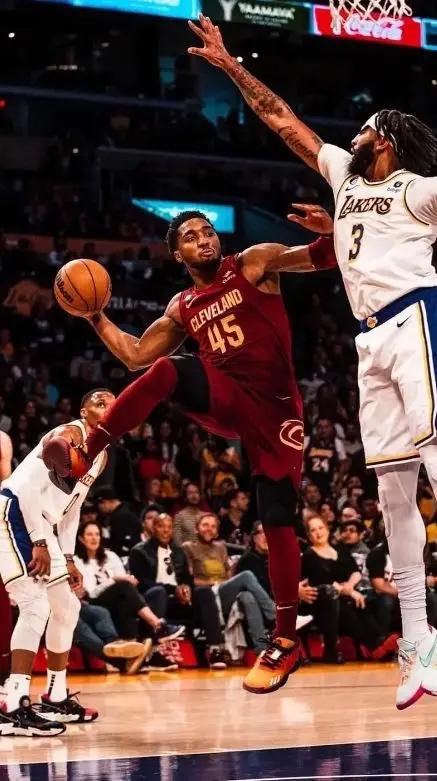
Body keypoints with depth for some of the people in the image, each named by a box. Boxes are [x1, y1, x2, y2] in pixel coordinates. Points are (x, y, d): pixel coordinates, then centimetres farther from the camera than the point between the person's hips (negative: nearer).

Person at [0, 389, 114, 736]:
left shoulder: (100, 455, 14)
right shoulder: (69, 436, -16)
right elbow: (28, 486, -23)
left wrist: (68, 560, 17)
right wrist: (39, 544, -24)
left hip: (41, 526, 11)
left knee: (67, 608, 16)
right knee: (36, 606, -20)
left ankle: (56, 697, 28)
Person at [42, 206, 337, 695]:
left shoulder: (254, 264, 2)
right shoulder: (182, 308, 16)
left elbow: (319, 259, -8)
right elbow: (134, 356, 20)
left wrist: (329, 235, -31)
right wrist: (96, 316, 9)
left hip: (273, 407, -3)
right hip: (224, 402, 3)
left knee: (277, 523, -5)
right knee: (167, 371, -27)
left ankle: (286, 642, 5)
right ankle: (84, 457, -27)